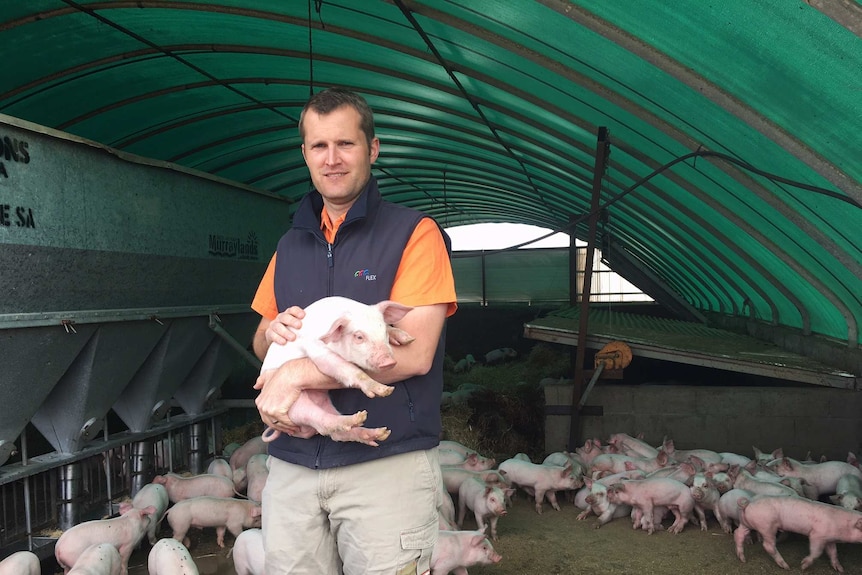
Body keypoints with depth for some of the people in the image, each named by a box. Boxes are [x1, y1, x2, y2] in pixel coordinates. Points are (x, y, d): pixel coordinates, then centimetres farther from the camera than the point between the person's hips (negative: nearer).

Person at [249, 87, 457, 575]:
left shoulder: (414, 233, -4)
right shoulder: (291, 245, 14)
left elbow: (413, 353, -15)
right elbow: (261, 346, 21)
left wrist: (297, 373, -16)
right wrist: (272, 332, -3)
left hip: (387, 464, -5)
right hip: (292, 466, 5)